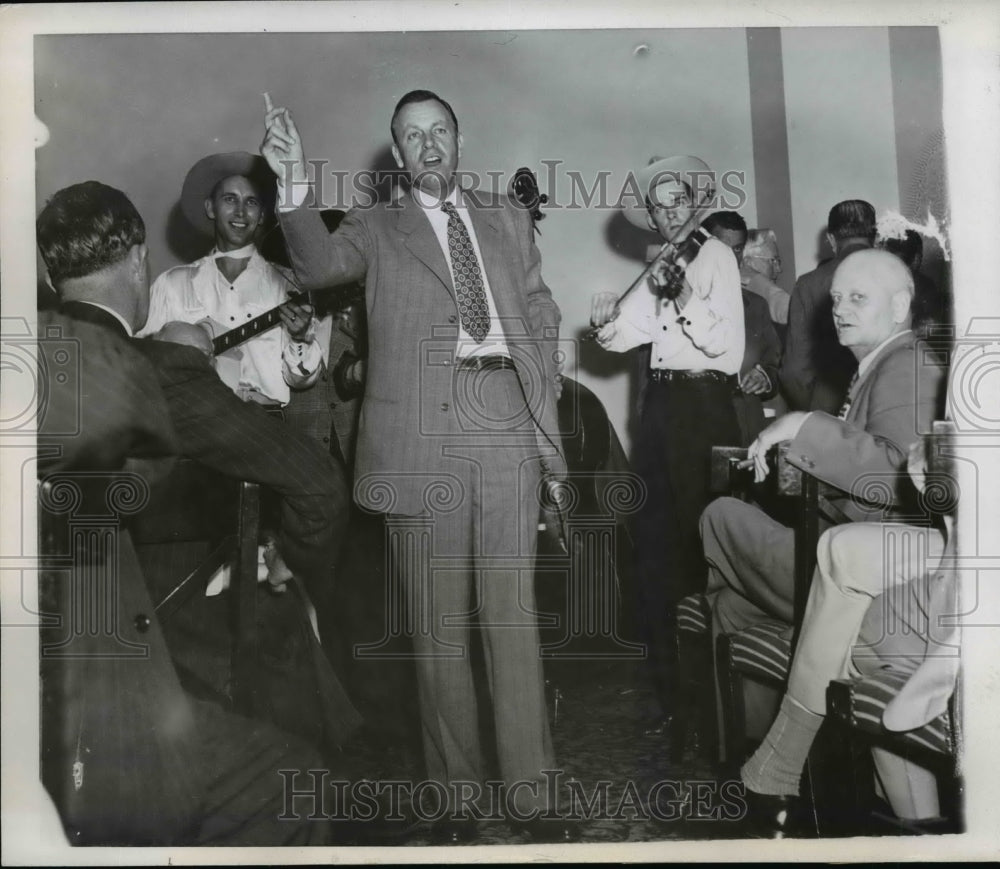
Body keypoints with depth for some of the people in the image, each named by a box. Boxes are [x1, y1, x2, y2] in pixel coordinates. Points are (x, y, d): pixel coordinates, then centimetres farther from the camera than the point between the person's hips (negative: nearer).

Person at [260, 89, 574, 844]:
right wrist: (295, 195, -25)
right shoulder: (376, 227, 12)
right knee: (439, 619, 4)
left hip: (506, 420, 2)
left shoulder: (506, 218, 19)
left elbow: (542, 316, 17)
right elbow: (322, 265, -7)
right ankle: (456, 790, 17)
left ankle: (530, 792, 12)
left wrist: (547, 410, 8)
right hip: (422, 433, -1)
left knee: (513, 611, 2)